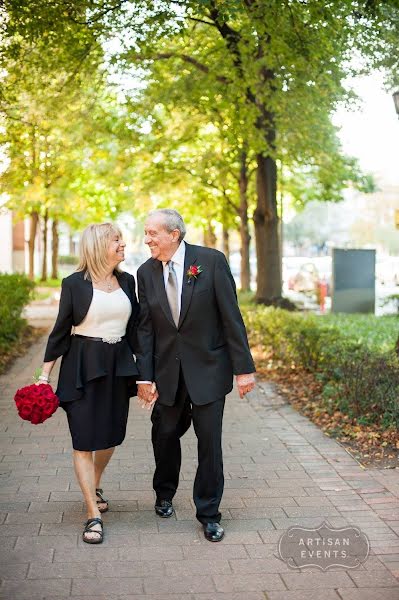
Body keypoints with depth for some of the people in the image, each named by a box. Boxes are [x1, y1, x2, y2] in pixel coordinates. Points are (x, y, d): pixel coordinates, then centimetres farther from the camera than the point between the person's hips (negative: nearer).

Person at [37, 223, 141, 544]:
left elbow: (135, 329, 11)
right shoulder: (75, 284, -5)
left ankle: (95, 485, 40)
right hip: (83, 367, -4)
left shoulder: (127, 281, 7)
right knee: (84, 440, -4)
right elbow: (61, 331, -2)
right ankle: (94, 515, 1)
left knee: (111, 436, 13)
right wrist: (45, 375, -3)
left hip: (118, 366, 4)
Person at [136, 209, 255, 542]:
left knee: (210, 440, 1)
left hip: (208, 367, -3)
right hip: (168, 370, 3)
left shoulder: (211, 261, -10)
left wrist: (244, 367, -11)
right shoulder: (146, 272, 1)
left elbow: (231, 317, -10)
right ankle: (165, 495, 39)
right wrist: (145, 377, -4)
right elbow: (145, 327, 2)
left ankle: (209, 513, 16)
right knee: (165, 434, 13)